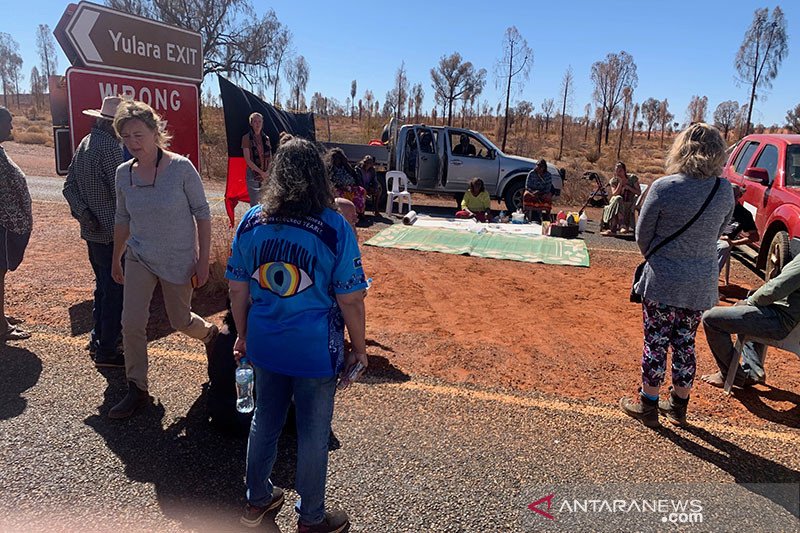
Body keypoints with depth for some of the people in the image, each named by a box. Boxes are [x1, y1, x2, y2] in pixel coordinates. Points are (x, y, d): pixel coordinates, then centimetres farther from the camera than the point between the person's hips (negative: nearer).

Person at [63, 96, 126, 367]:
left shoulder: (85, 144, 12)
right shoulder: (109, 147, -18)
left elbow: (69, 186, 10)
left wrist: (83, 212, -1)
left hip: (92, 231, 10)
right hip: (111, 234, -10)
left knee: (103, 285, 22)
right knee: (115, 291, 0)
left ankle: (98, 338, 34)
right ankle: (106, 351, 8)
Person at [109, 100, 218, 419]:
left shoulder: (181, 168, -16)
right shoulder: (123, 173, -3)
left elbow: (202, 213, -12)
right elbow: (122, 219, 10)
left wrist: (203, 261, -14)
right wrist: (116, 259, 16)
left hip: (179, 259, -4)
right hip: (139, 258, 4)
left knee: (180, 321, 11)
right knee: (131, 324, -2)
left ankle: (210, 333, 46)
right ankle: (137, 390, 16)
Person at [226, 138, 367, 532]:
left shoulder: (251, 222, -4)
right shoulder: (334, 227, -16)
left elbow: (238, 290, 3)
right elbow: (350, 299, -14)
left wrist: (243, 335, 17)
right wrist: (359, 348, -1)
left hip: (265, 346, 4)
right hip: (316, 351, -4)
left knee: (264, 422, 24)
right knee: (313, 435, 14)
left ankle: (257, 501, 44)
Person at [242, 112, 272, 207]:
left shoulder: (266, 138, 11)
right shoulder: (246, 138, -2)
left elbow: (270, 158, 12)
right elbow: (247, 159, -8)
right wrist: (261, 172, -15)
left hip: (266, 175, 4)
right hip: (253, 173, -4)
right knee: (254, 203, -4)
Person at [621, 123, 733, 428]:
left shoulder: (664, 187, -16)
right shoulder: (725, 191, -3)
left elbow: (642, 235, -7)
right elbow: (718, 234, 8)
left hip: (662, 281, -4)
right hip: (702, 284, 4)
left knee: (655, 343, 8)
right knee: (685, 344, 16)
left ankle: (647, 404, 21)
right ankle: (679, 405, 30)